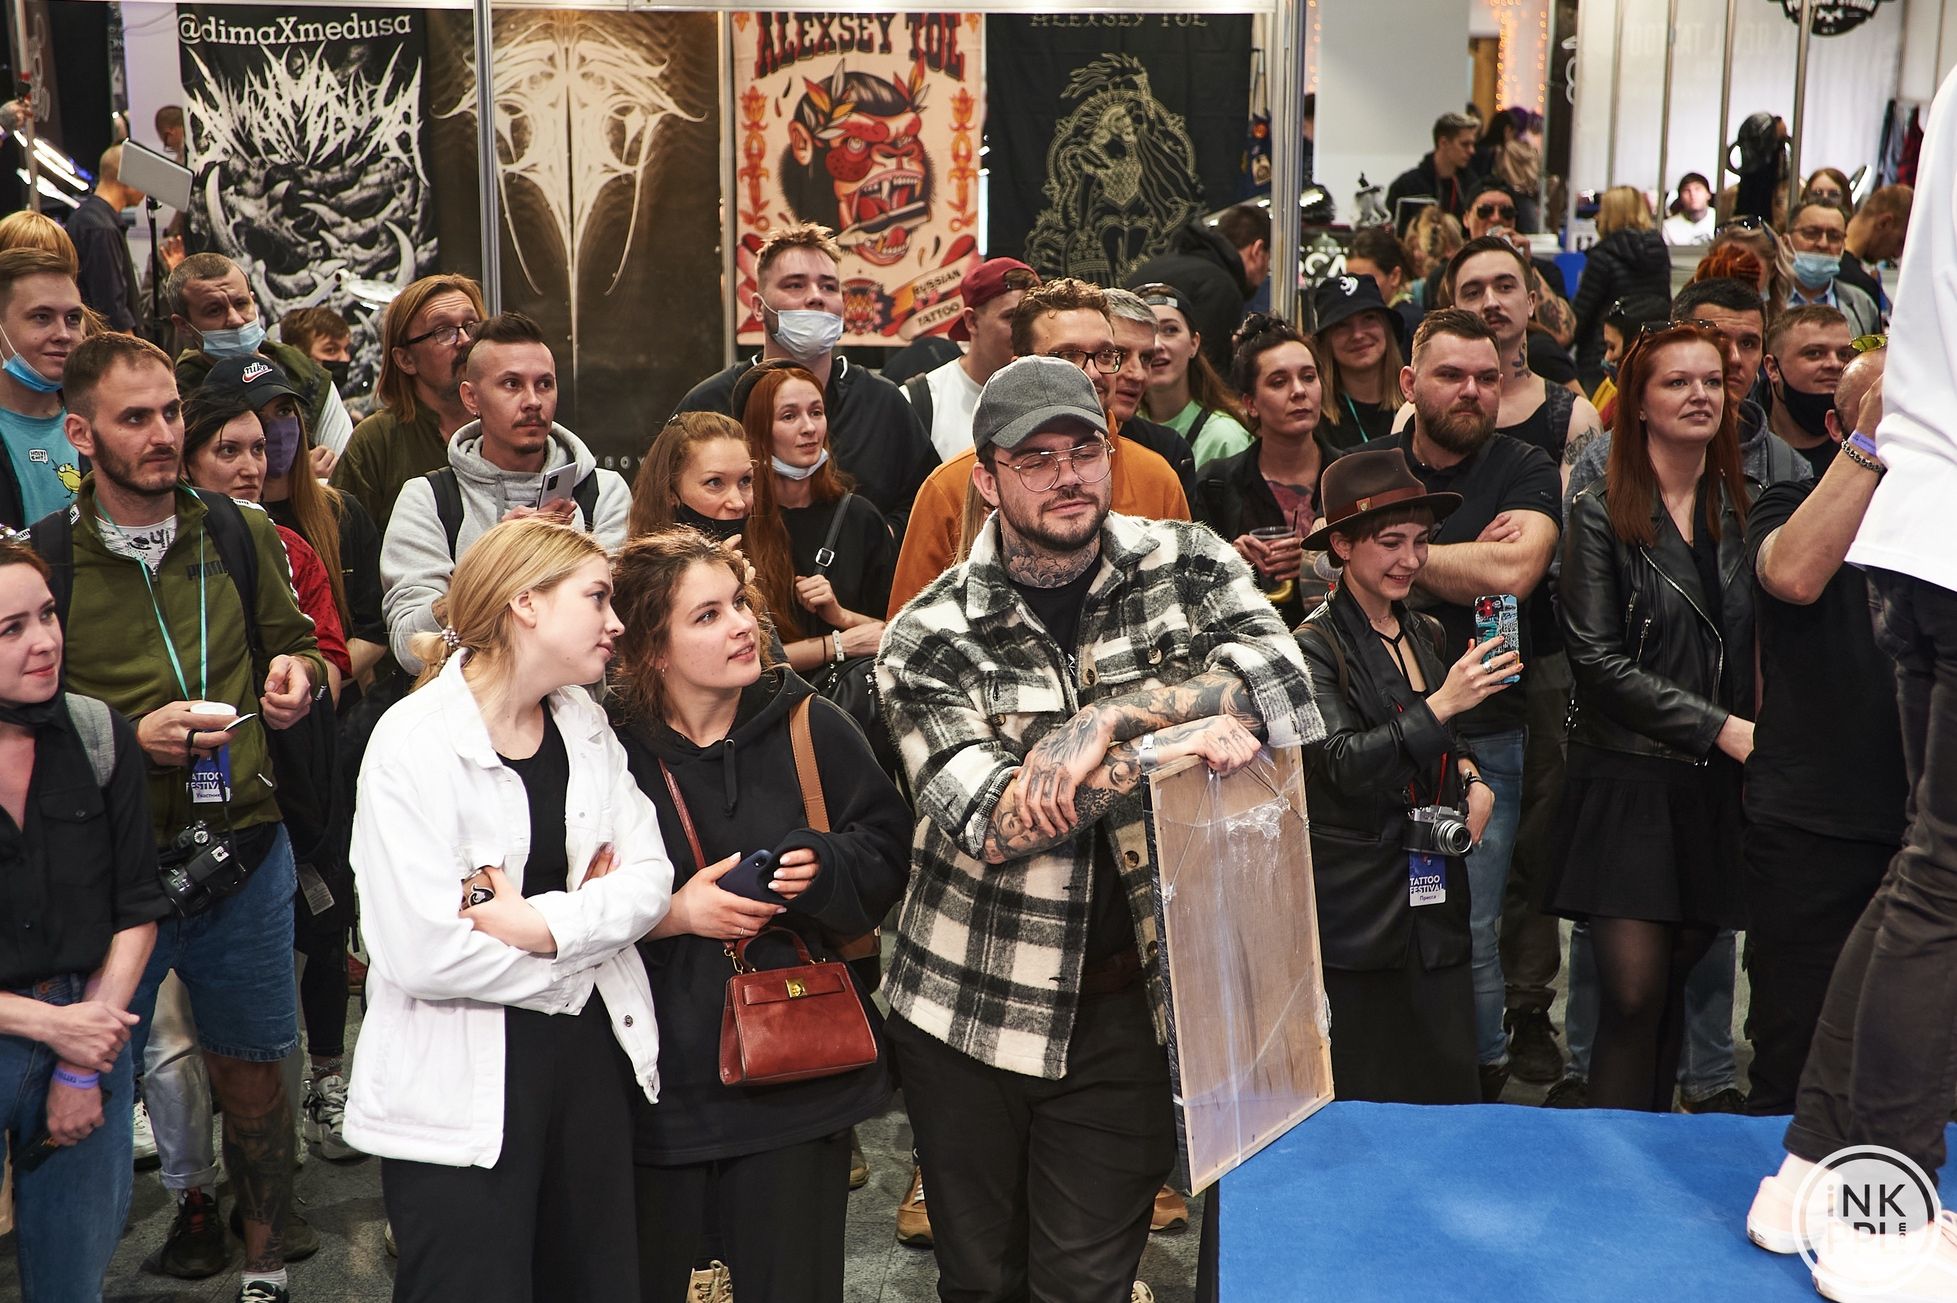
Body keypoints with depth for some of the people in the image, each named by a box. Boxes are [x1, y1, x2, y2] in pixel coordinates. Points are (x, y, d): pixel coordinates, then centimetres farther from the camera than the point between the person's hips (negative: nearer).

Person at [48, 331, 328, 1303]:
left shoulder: (240, 536, 5)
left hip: (243, 849, 2)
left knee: (248, 1064, 12)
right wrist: (134, 736, -17)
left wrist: (296, 671, -4)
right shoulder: (44, 559, -4)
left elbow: (292, 641, 18)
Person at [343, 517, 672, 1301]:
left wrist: (541, 924, -20)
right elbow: (423, 951, -24)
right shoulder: (415, 743, -16)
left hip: (589, 1052, 7)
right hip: (460, 1084, -6)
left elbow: (648, 880, -3)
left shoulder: (585, 724, 6)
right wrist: (588, 917, -10)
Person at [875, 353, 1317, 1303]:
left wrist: (1108, 718, -26)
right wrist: (1165, 745, -24)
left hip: (1130, 1006, 0)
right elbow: (986, 821, -19)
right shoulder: (929, 637, -8)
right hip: (968, 1009, 0)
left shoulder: (1186, 565, -2)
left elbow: (1283, 682, -18)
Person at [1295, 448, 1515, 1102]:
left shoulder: (1425, 634, 12)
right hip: (1359, 908, -6)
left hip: (1435, 898, 6)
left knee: (1453, 1093, 8)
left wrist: (1470, 777, 5)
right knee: (1367, 1101, 0)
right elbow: (1346, 765, -19)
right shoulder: (1316, 645, -10)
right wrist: (1441, 704, -26)